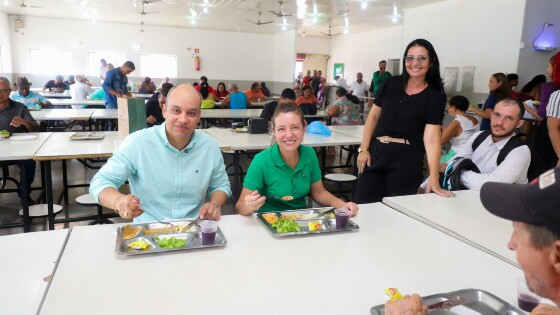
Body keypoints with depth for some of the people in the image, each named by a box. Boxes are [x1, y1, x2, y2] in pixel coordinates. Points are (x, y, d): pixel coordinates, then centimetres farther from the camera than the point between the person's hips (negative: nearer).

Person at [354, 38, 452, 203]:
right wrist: (364, 149, 1)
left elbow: (431, 138, -14)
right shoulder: (391, 83, 4)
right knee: (362, 206, 4)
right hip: (376, 152, 3)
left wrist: (434, 178, -23)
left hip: (407, 158, -2)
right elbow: (373, 116, 9)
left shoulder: (435, 97, -4)